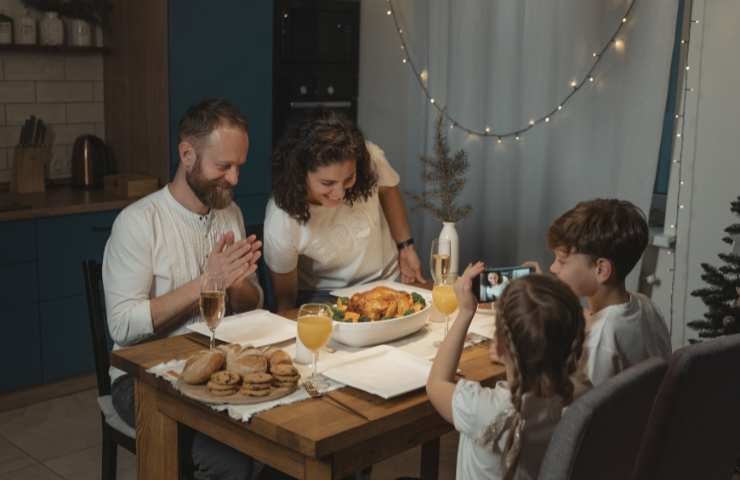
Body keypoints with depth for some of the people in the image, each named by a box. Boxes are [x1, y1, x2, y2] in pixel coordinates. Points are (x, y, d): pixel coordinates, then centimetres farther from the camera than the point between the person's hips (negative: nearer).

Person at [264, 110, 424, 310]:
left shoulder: (370, 159, -22)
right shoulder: (281, 225, -28)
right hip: (323, 296, -2)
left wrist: (406, 246, 5)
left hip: (386, 279, 3)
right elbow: (286, 297, -10)